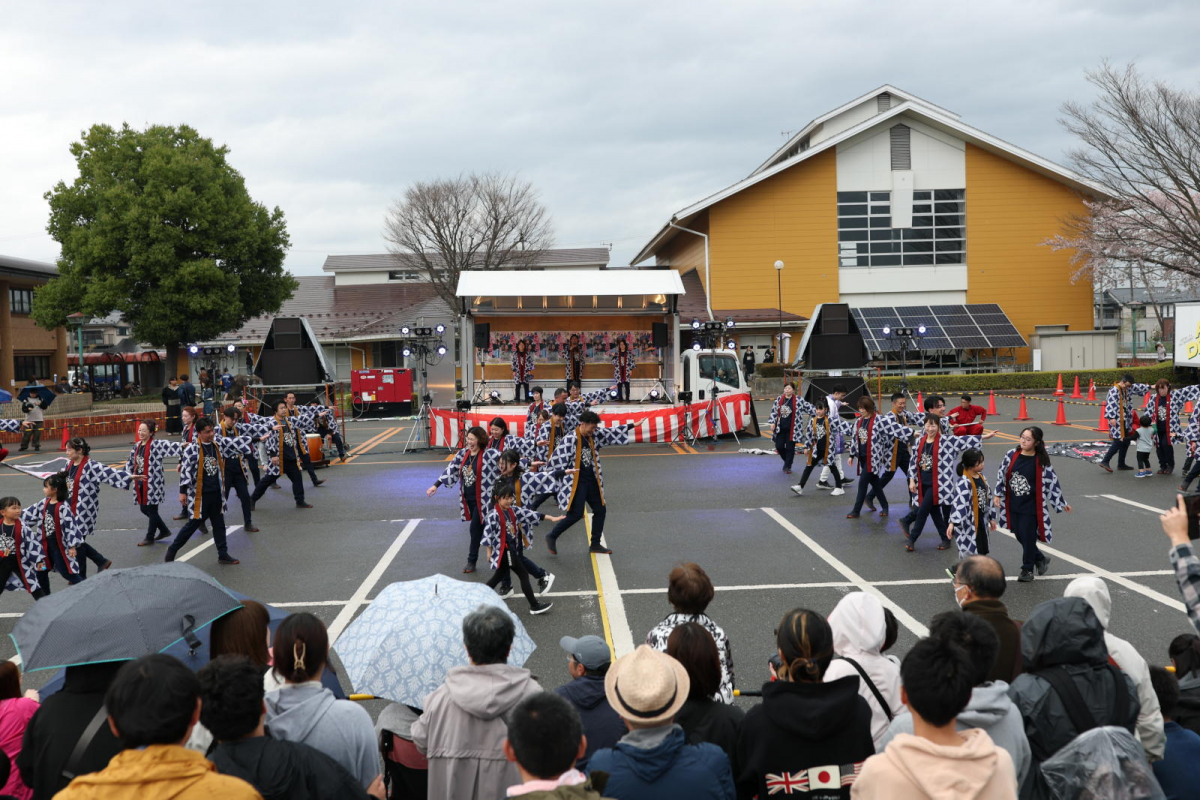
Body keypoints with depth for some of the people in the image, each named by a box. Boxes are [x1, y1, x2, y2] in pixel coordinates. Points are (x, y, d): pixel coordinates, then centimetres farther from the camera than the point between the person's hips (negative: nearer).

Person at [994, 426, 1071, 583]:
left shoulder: (1041, 462, -13)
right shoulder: (1012, 455, -5)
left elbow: (1052, 482, -5)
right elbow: (1002, 474, 5)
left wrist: (1062, 503, 1)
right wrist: (998, 494, 4)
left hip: (1031, 507, -4)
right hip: (1013, 505, 4)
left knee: (1028, 537, 4)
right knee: (1019, 536, 13)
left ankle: (1027, 569, 23)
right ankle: (1040, 558, 38)